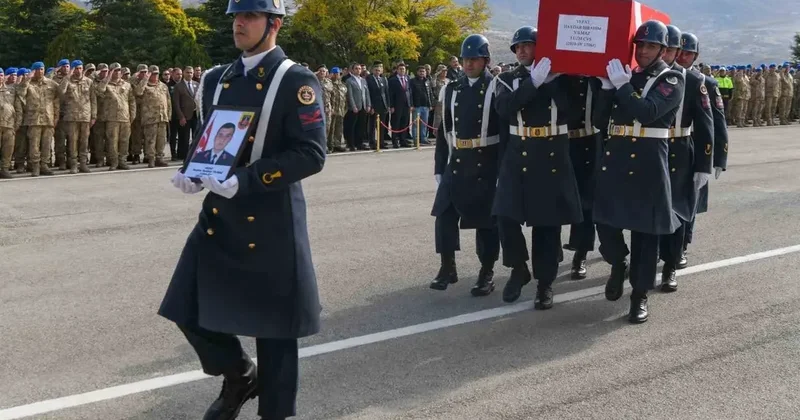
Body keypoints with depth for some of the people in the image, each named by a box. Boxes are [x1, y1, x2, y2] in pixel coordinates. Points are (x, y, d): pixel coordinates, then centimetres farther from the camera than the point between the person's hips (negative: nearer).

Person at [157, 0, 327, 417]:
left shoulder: (297, 82, -10)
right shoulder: (216, 79, 9)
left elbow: (311, 154, -18)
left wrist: (244, 182, -25)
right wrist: (191, 171, -3)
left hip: (270, 222, -6)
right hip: (218, 216, 6)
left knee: (271, 325, 5)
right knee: (190, 309, 9)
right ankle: (239, 375, 34)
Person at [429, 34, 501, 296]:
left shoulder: (497, 89, -5)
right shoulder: (452, 89, 9)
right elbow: (444, 130, 10)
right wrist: (439, 167, 8)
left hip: (486, 166, -4)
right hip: (456, 163, 4)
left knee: (486, 220, 4)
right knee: (444, 215, 3)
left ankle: (487, 274, 15)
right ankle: (448, 268, 17)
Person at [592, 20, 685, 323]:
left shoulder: (671, 80, -1)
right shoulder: (623, 76, 12)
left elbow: (647, 113, -19)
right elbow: (600, 120, 8)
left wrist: (623, 85, -17)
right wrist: (608, 87, -3)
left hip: (648, 163, -4)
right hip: (614, 158, 4)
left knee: (645, 228, 2)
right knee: (604, 218, 3)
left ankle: (640, 294, 12)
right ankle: (618, 263, 32)